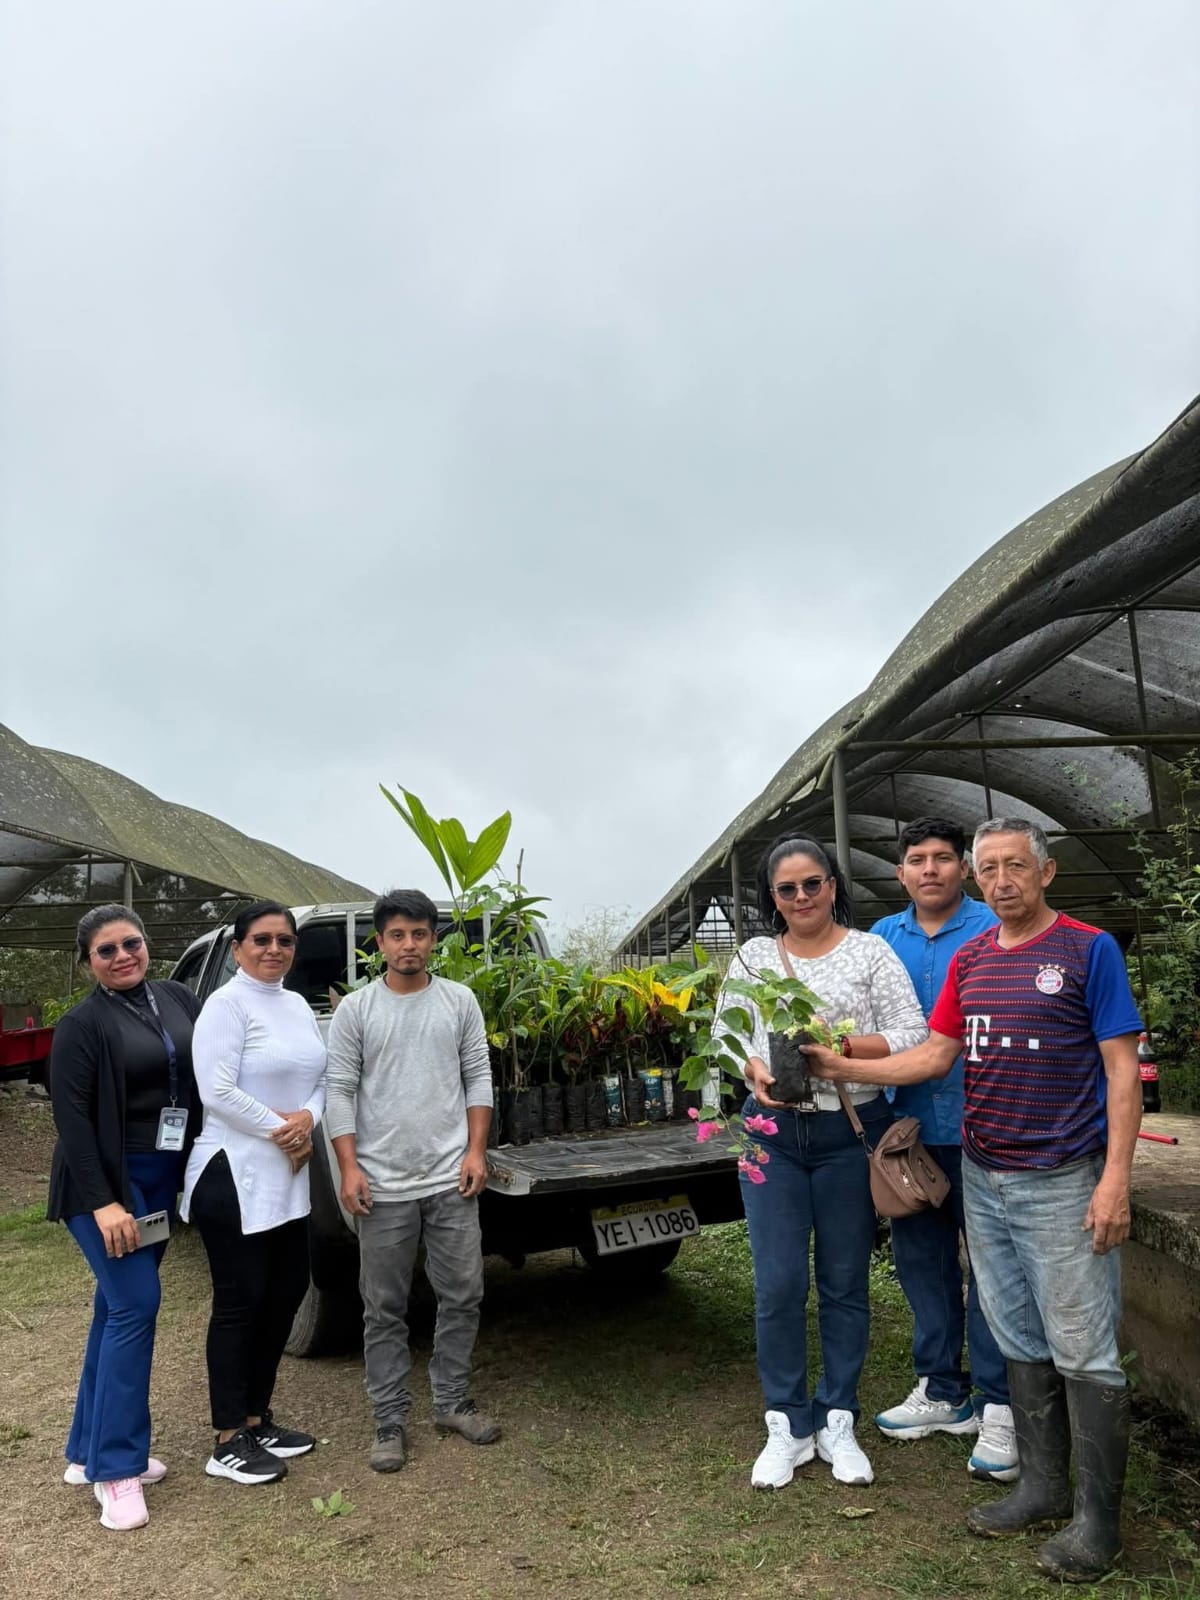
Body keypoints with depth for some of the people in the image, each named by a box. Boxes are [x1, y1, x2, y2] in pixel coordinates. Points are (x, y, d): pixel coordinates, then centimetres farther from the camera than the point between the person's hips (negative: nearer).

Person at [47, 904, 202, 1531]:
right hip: (109, 1183, -6)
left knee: (118, 1308, 13)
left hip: (163, 1179, 6)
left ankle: (87, 1451, 26)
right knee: (135, 1306, -9)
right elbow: (71, 1117, -14)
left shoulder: (178, 998, 5)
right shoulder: (82, 1025, -10)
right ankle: (115, 1469, 2)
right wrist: (103, 1202, -20)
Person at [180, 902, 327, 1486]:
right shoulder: (226, 1005, -13)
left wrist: (308, 1119, -10)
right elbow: (217, 1092, -21)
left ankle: (256, 1418, 30)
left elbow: (319, 1077, 10)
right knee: (239, 1301, 1)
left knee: (285, 1292, 15)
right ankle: (228, 1442, 14)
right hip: (233, 1175, -8)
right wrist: (280, 1131, -16)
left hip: (288, 1177, 8)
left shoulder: (297, 1005, 10)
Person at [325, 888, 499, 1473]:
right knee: (384, 1309, 8)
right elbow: (340, 1091, -2)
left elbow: (478, 1078, 5)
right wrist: (349, 1168, -8)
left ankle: (452, 1402, 28)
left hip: (452, 1179, 2)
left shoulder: (459, 1001, 3)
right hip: (382, 1184, -1)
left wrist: (476, 1151, -2)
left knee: (463, 1296, 10)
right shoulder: (355, 1009, -2)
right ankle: (390, 1421, 22)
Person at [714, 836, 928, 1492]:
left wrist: (842, 1047, -19)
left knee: (845, 1283, 10)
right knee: (777, 1285, 3)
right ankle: (788, 1425, 20)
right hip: (772, 1133, 1)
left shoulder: (869, 951, 0)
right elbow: (723, 1032, 8)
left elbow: (911, 1035, -4)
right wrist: (754, 1070, -12)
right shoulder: (752, 956, 7)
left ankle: (838, 1421, 26)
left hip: (850, 1134, -1)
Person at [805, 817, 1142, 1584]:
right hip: (983, 1180, 6)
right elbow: (936, 1054, 8)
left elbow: (1122, 1069, -9)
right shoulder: (970, 959, 9)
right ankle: (1043, 1488, 30)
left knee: (1082, 1351, 2)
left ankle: (1097, 1519, 18)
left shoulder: (1089, 949, -7)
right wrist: (848, 1067, -3)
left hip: (1063, 1182, -5)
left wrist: (1116, 1177, -15)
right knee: (1022, 1343, 16)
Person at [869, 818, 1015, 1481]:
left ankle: (998, 1406, 17)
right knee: (920, 1258, 15)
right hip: (907, 1123, 5)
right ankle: (941, 1391, 31)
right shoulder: (882, 938, 9)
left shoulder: (994, 931, -5)